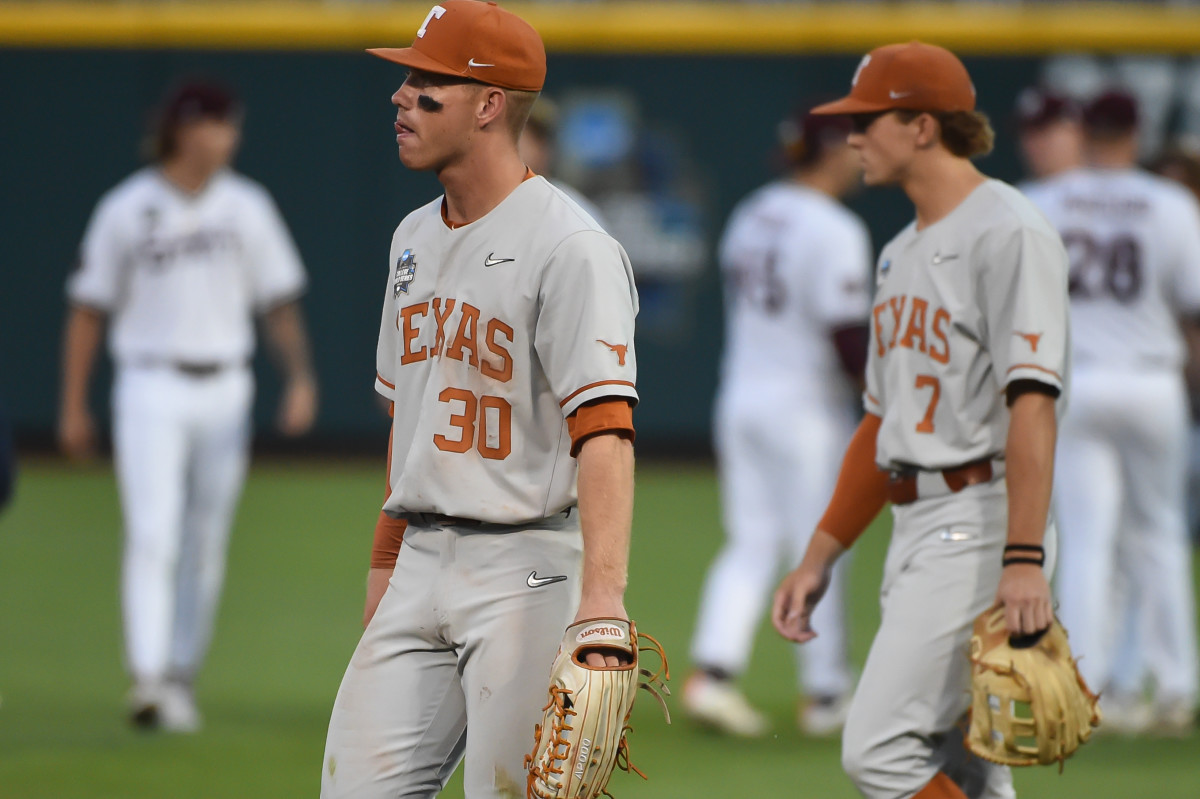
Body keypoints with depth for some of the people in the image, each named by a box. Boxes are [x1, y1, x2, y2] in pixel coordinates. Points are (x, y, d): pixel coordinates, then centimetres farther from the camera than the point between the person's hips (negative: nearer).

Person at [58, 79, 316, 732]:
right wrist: (73, 408, 1)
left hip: (224, 392, 3)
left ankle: (180, 680, 18)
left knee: (204, 546, 7)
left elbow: (278, 301, 9)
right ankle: (146, 678, -25)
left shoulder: (246, 207, 8)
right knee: (152, 536, -16)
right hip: (150, 389, -3)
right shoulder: (126, 210, -1)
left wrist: (299, 378, -5)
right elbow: (88, 310, 3)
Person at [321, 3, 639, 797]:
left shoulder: (571, 248, -14)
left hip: (528, 568, -8)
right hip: (424, 565, 8)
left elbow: (604, 432, -24)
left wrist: (602, 597, -35)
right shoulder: (415, 238, 14)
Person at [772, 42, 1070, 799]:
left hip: (982, 523, -10)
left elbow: (1032, 399, -21)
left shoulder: (1009, 232, -11)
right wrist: (820, 559, 21)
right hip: (915, 528, 10)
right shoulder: (904, 253, 19)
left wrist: (1023, 560, -30)